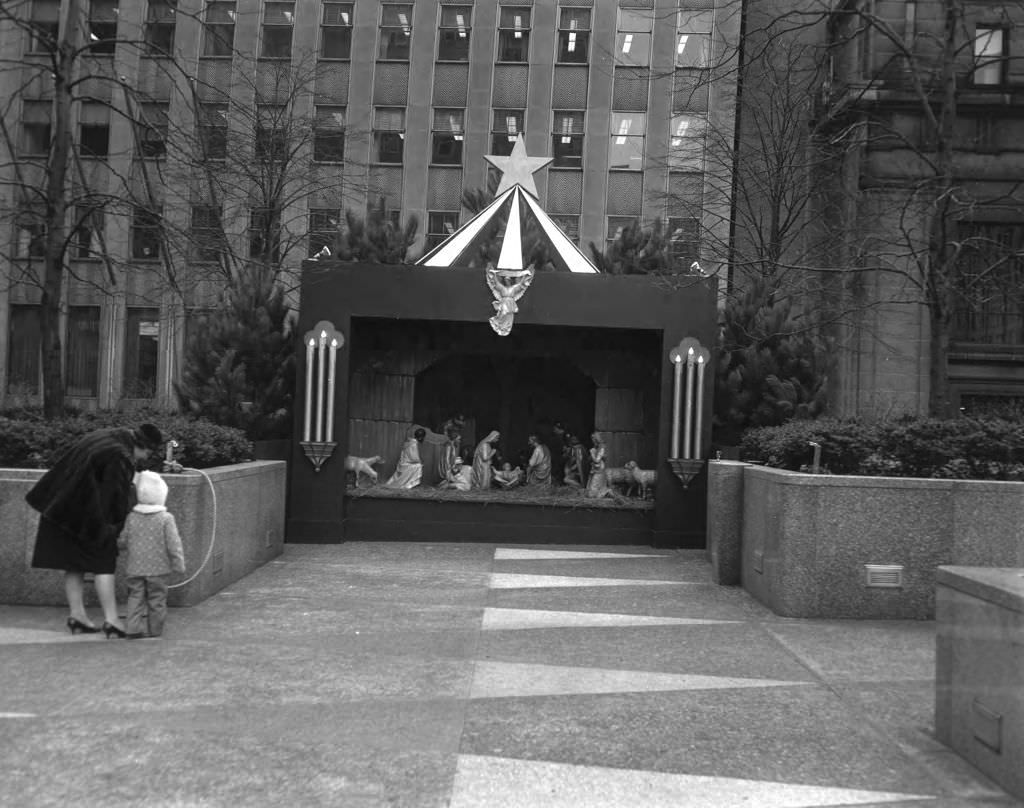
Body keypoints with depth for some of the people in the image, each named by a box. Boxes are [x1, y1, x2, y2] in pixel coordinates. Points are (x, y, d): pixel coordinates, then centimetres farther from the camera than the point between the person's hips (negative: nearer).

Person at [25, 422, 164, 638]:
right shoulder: (120, 458, -22)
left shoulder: (103, 437, 7)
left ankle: (77, 614, 21)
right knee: (103, 565, -2)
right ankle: (111, 619, 0)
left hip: (64, 510, 9)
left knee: (75, 565, 14)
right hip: (90, 518, -9)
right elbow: (117, 498, -18)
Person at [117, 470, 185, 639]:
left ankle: (133, 627, -1)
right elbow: (173, 544, -11)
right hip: (158, 568, -2)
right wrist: (179, 563, -1)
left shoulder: (131, 517, -1)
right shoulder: (166, 519, -10)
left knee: (135, 597, 9)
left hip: (135, 568, 2)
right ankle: (154, 628, 15)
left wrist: (119, 544, 30)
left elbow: (122, 541, 6)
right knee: (157, 598, 8)